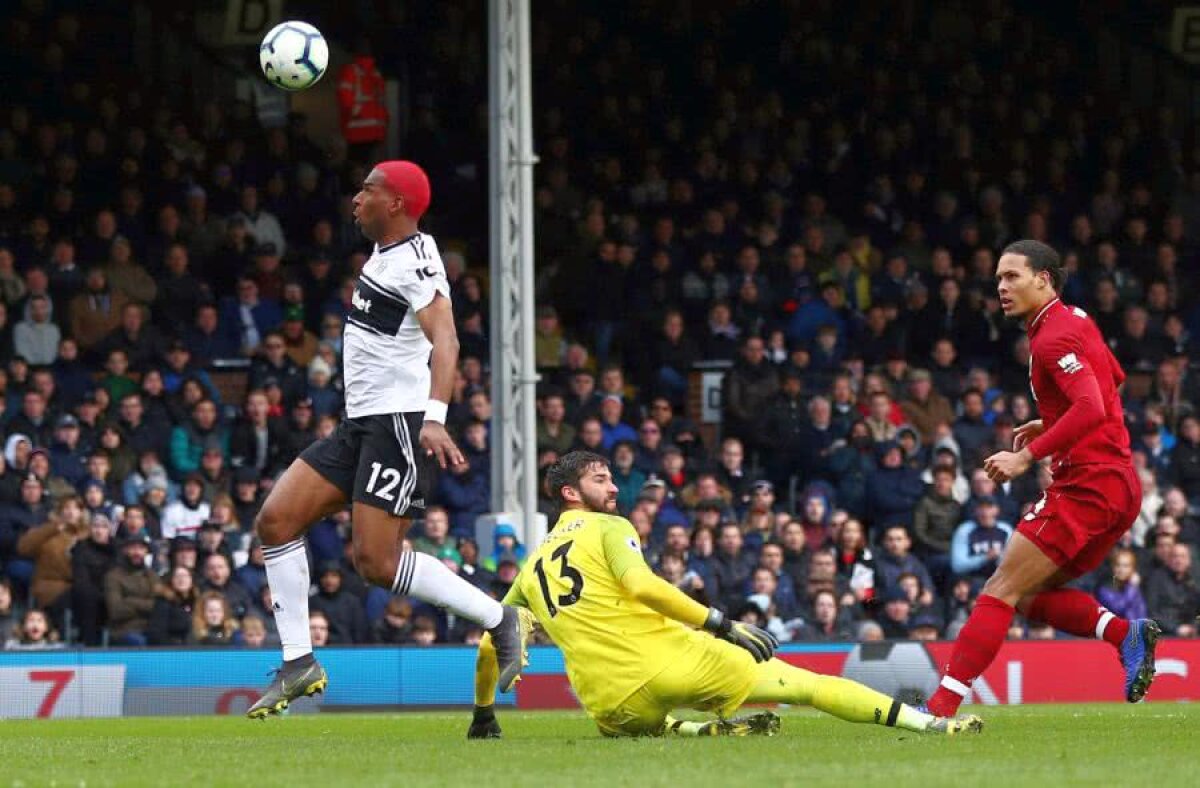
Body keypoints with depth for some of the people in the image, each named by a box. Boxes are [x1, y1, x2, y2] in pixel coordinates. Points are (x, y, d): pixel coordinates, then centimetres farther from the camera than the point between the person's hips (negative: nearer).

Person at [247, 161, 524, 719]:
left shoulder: (415, 260, -14)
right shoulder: (384, 255, 17)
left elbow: (445, 340, -26)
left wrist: (434, 418, -39)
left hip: (402, 422, -10)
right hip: (362, 423, 10)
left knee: (376, 560, -14)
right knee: (275, 521, 1)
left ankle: (498, 619, 0)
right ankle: (298, 663, 4)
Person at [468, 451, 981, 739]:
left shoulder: (531, 568, 20)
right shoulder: (607, 528, 4)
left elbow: (488, 646, 21)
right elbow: (640, 584, -15)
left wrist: (483, 715, 36)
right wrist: (722, 625, -13)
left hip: (613, 709, 4)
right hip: (666, 661, -4)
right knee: (801, 683, 3)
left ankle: (698, 730, 5)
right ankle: (928, 723, -2)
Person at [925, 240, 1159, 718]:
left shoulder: (1054, 337, -13)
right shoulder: (1078, 321, 16)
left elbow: (1092, 409, -27)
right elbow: (1115, 380, 31)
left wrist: (1028, 456, -27)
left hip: (1087, 483, -10)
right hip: (1121, 485, 10)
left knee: (1002, 590, -12)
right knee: (1032, 596, 14)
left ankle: (942, 705, -18)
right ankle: (1126, 633, -3)